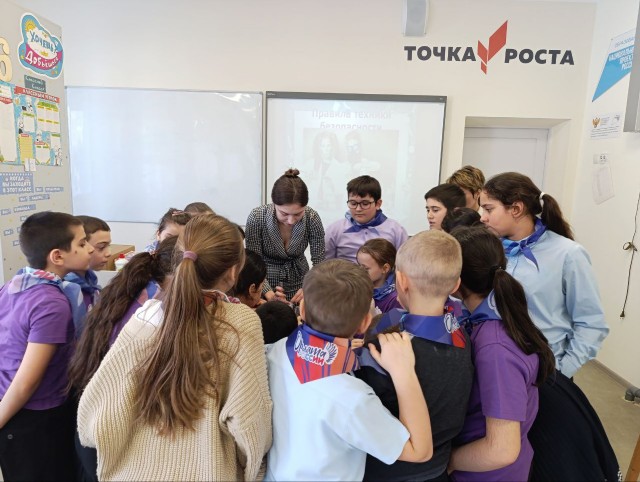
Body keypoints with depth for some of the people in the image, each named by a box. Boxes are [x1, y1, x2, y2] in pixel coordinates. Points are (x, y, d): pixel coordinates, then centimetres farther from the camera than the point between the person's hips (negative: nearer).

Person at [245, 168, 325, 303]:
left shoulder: (312, 218, -20)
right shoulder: (256, 217, -24)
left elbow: (319, 262, -14)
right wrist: (269, 294, -35)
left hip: (299, 283, 0)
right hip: (266, 284, 0)